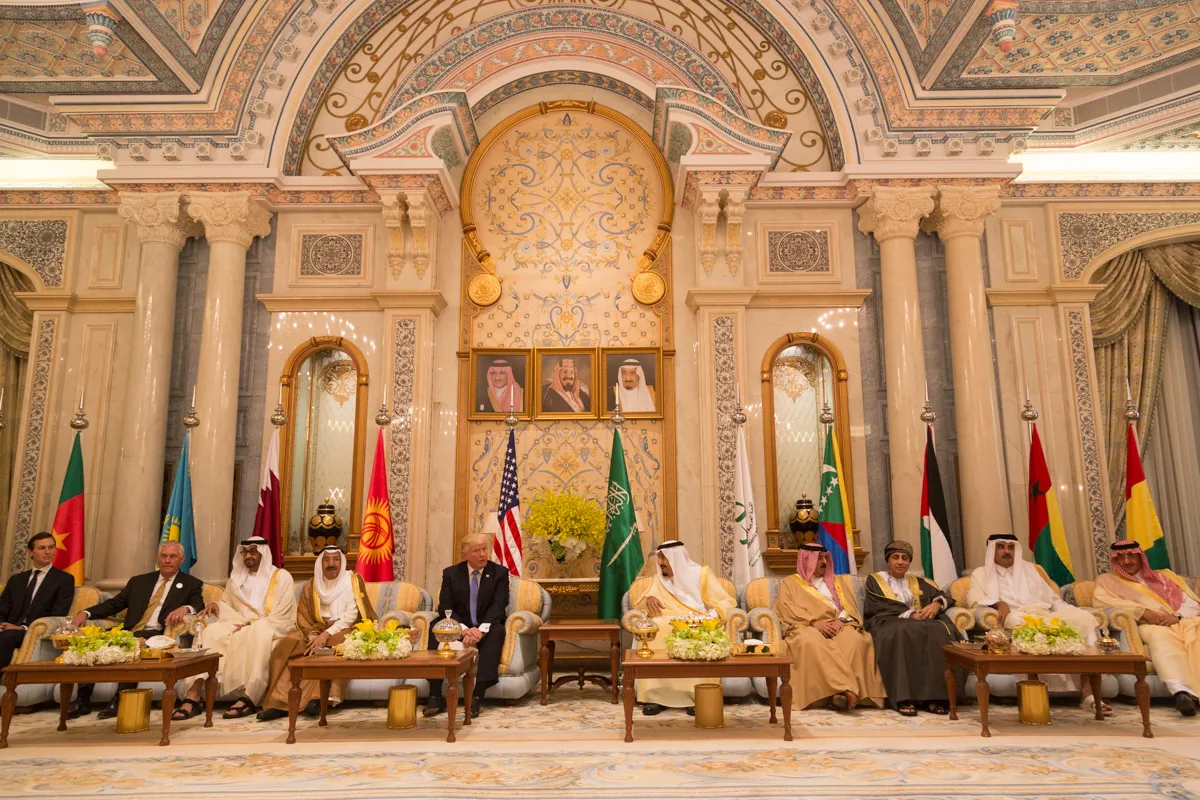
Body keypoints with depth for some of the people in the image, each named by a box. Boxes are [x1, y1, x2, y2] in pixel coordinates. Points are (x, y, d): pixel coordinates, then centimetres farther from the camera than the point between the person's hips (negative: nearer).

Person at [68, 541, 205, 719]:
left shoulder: (191, 584, 11)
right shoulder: (139, 581, 23)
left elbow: (200, 607, -3)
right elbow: (114, 604, 19)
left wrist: (185, 608, -25)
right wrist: (86, 613, 2)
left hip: (156, 635, -4)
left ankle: (119, 700, -28)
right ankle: (83, 700, -16)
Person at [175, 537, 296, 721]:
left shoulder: (281, 577, 1)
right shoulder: (236, 578, 18)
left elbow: (281, 618, -7)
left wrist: (250, 625, -17)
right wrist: (216, 605, -5)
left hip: (271, 630, -4)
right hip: (241, 626, 4)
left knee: (257, 634, -39)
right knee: (211, 632, -26)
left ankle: (248, 698, -41)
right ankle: (193, 695, -37)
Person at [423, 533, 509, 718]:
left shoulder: (500, 573, -1)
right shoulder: (451, 573, 2)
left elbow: (498, 606, -12)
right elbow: (445, 608, -7)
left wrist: (481, 629, -29)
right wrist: (464, 629, -24)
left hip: (486, 628, -1)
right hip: (459, 627, 1)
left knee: (498, 631, -35)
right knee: (435, 629, -28)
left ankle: (478, 696, -39)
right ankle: (435, 696, -31)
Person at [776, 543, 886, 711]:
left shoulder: (836, 583, 29)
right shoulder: (790, 582, 19)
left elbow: (849, 608, 15)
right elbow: (788, 610, 2)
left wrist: (841, 621, -9)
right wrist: (814, 622, -14)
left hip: (837, 627, 3)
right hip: (806, 628, -3)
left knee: (855, 640, -34)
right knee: (812, 643, -40)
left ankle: (839, 693, -44)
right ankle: (847, 689, -46)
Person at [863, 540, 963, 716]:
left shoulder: (917, 583, 27)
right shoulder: (875, 580, 15)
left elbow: (945, 596, 15)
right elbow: (883, 607, -2)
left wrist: (936, 604, -8)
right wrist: (910, 614, -16)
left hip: (921, 623, 4)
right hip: (888, 624, -3)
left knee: (939, 630, -31)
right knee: (904, 632, -39)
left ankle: (933, 696, -33)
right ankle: (904, 698, -41)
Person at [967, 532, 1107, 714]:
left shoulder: (1029, 569, 29)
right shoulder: (981, 574, 18)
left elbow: (1052, 598, 23)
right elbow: (973, 598, 0)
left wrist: (1071, 614, 3)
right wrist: (998, 603, -19)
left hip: (1045, 616, 4)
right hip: (1016, 619, -3)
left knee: (1083, 618, -24)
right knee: (1017, 622, -39)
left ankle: (1087, 692, -29)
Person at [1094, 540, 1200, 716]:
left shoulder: (1166, 575, 30)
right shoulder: (1108, 580, 20)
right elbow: (1101, 600, -2)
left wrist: (1177, 616, -5)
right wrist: (1143, 611, -10)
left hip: (1185, 620, 3)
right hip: (1151, 626, -3)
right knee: (1160, 636, -39)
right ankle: (1182, 692, -60)